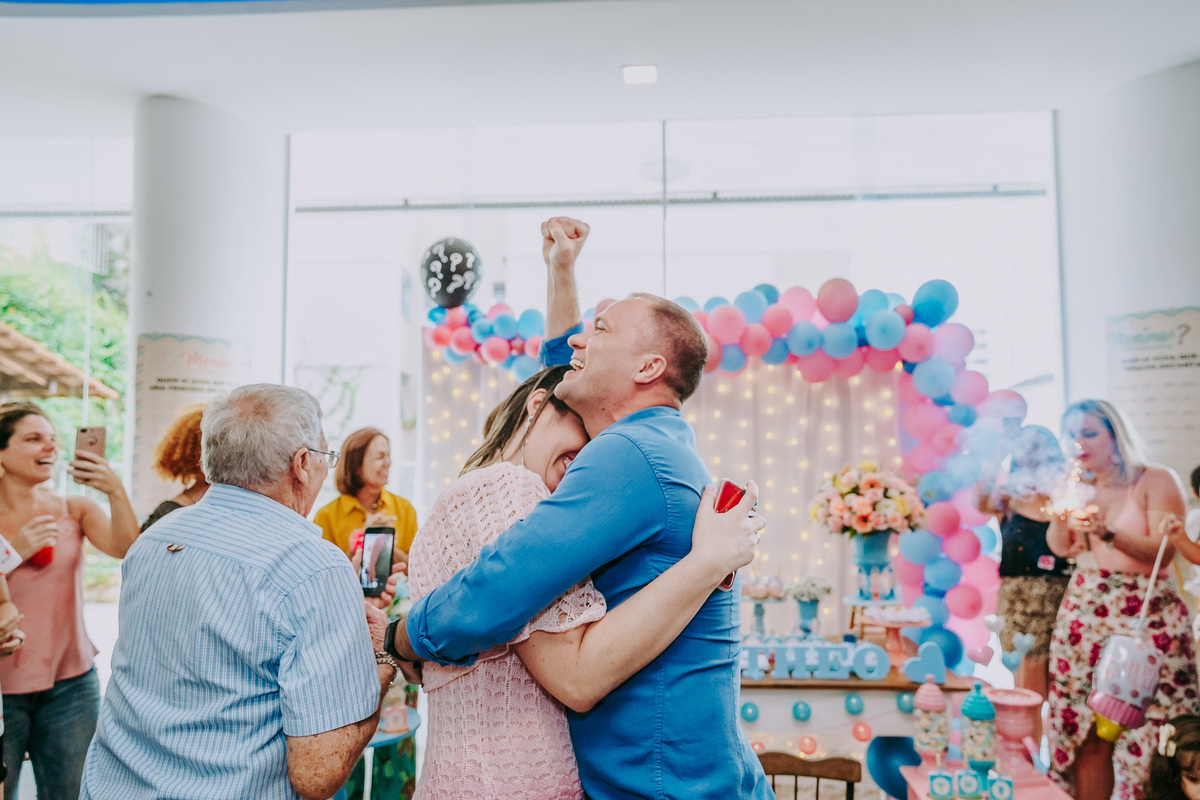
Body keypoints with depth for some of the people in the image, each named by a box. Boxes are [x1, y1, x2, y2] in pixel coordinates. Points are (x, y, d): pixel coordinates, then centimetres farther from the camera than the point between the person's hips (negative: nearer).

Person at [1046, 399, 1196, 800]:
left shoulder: (1156, 480, -2)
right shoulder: (1080, 486, 11)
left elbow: (1162, 551, -12)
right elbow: (1061, 548, 7)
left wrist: (1108, 533, -25)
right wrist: (1062, 511, -8)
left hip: (1146, 615, -4)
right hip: (1085, 613, 4)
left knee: (1143, 730, -4)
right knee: (1085, 730, 4)